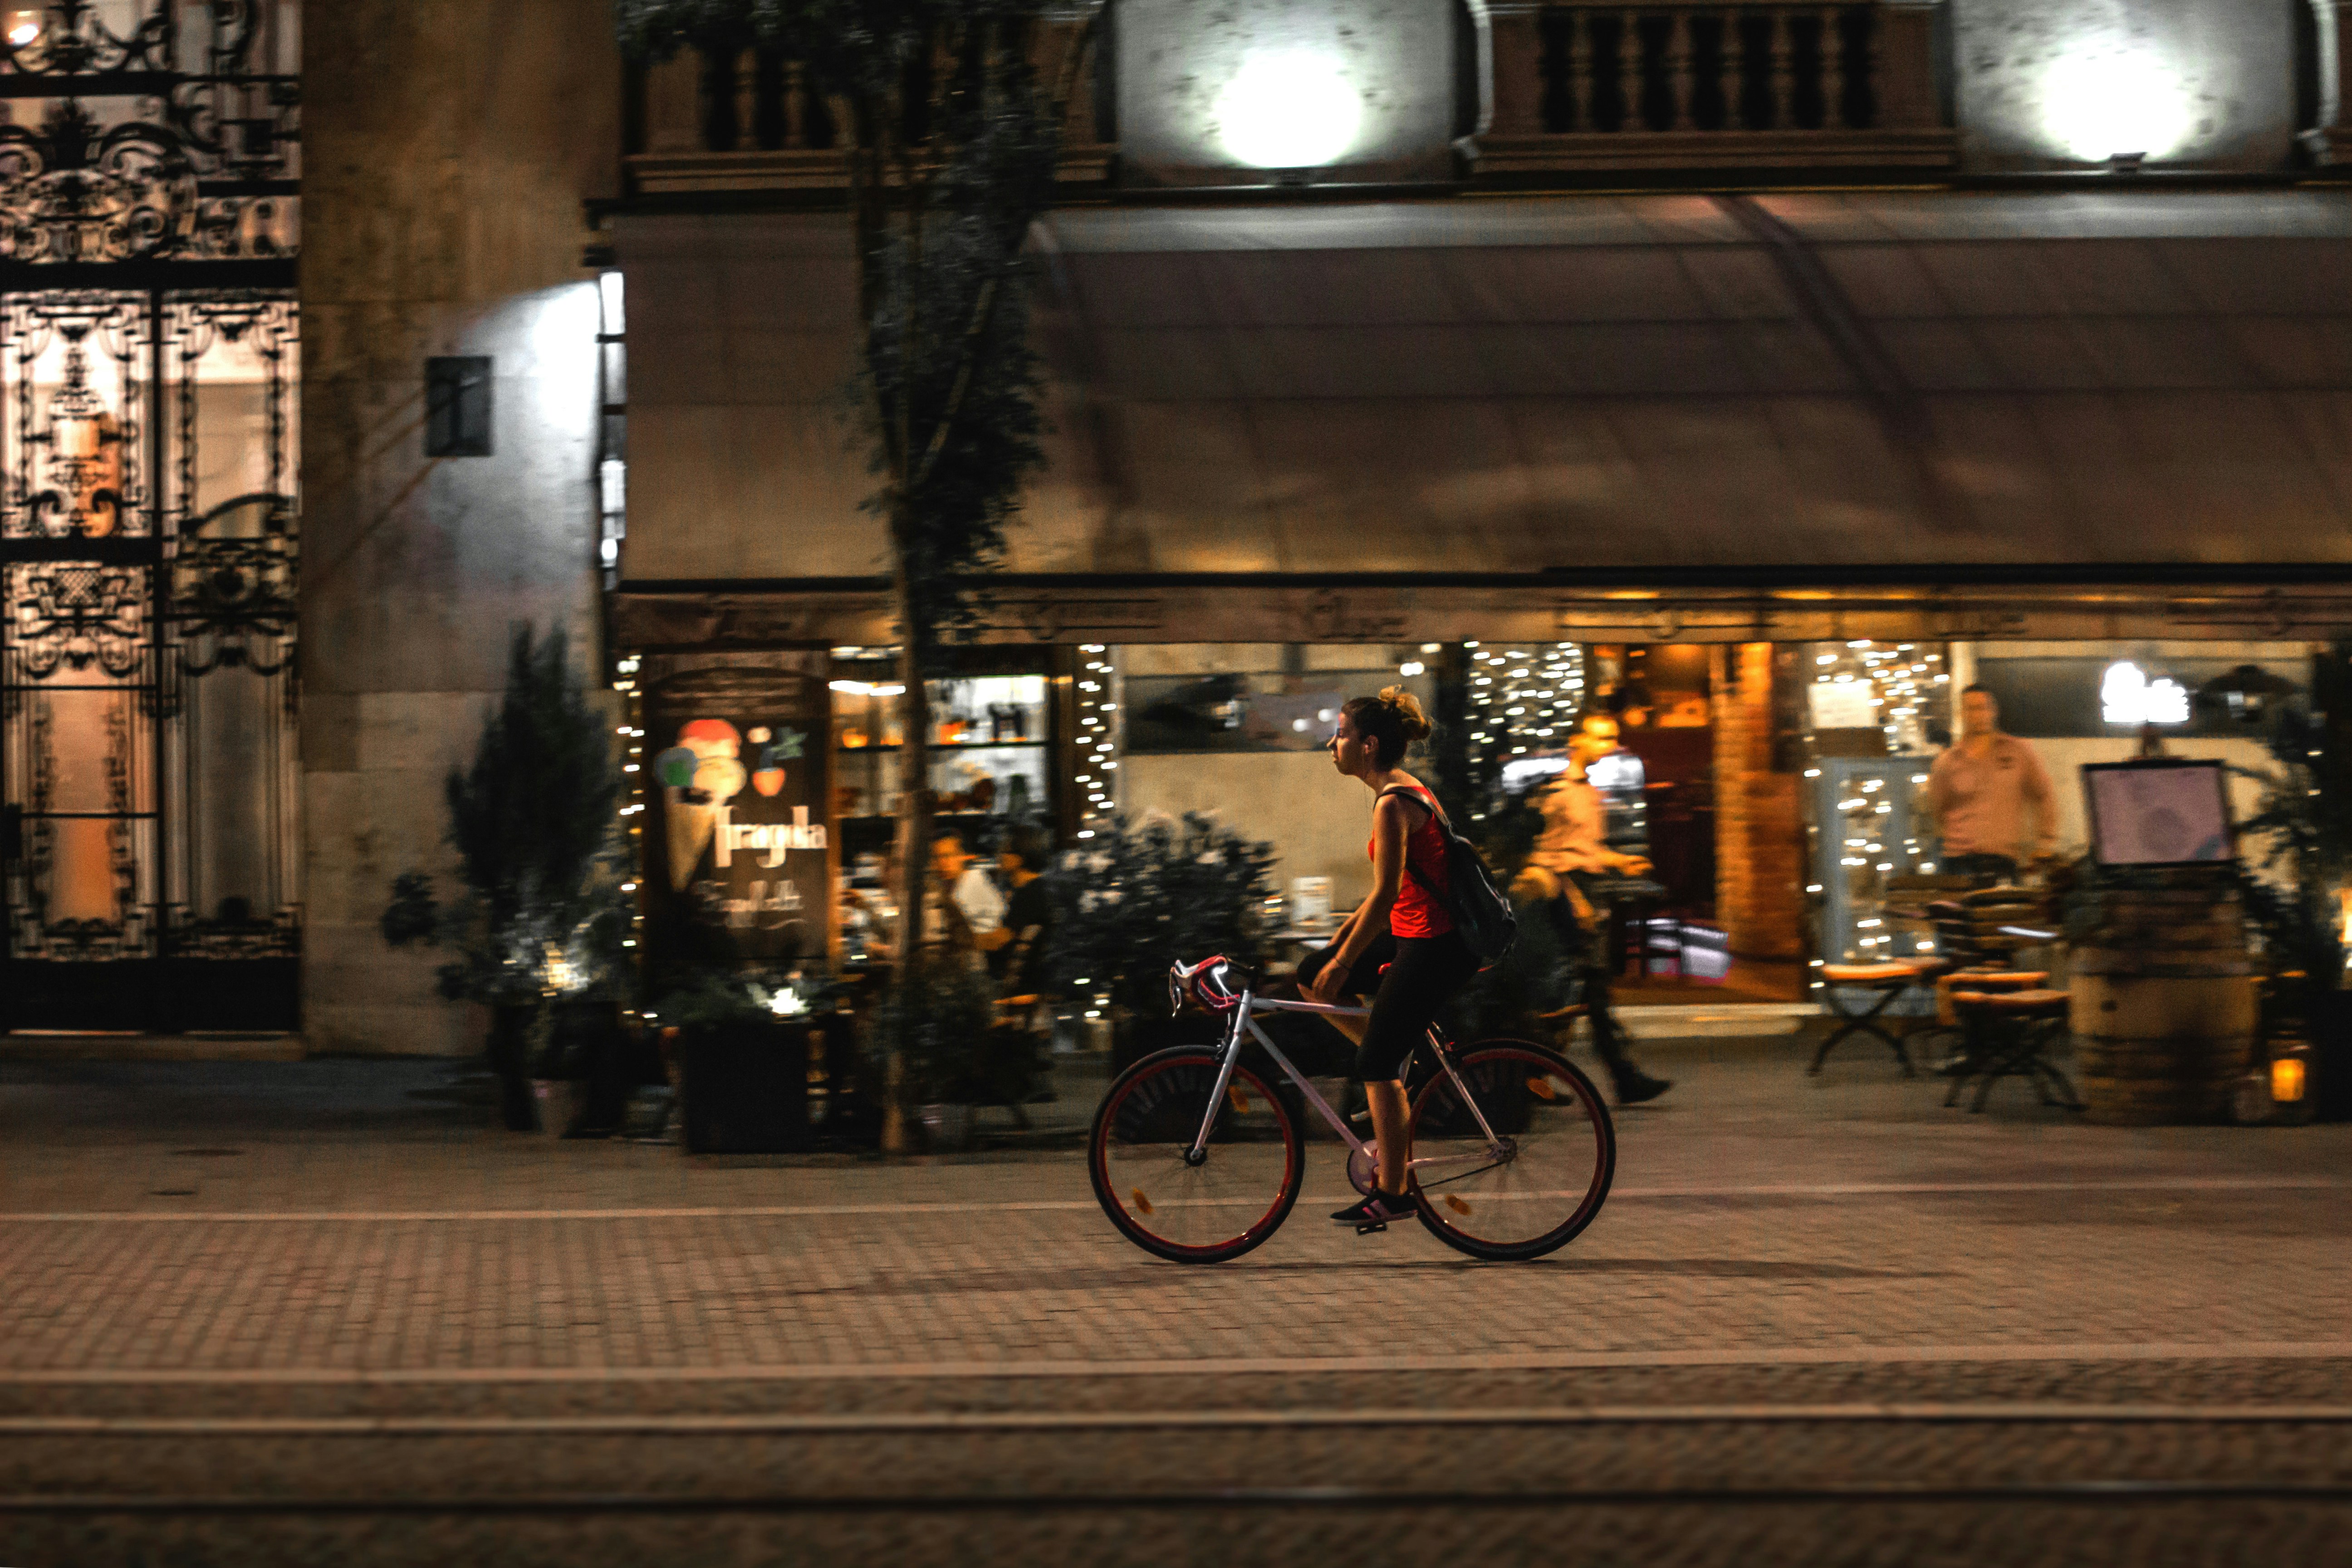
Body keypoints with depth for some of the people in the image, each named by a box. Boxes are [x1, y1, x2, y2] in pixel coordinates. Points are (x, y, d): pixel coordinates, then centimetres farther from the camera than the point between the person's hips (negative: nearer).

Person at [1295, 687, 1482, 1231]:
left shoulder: (1392, 803, -18)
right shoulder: (1405, 790, 12)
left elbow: (1385, 896, -22)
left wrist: (1342, 965, -17)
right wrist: (1339, 941, 21)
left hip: (1432, 948, -10)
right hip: (1421, 936, 10)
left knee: (1376, 1069, -5)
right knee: (1311, 975, 12)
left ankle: (1392, 1195, 0)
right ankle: (1406, 1059, 16)